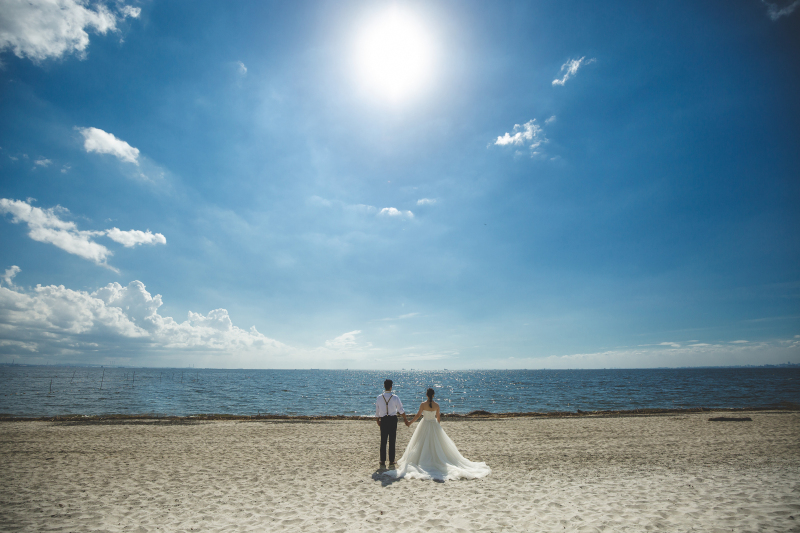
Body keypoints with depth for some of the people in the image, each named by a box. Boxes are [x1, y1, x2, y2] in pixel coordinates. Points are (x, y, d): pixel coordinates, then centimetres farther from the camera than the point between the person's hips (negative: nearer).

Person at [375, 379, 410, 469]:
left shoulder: (379, 398, -2)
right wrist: (406, 420, -1)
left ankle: (382, 462, 14)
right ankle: (391, 462, 10)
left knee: (383, 441, 9)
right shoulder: (395, 397, -8)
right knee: (392, 441, 6)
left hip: (383, 420, 2)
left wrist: (378, 421, 20)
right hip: (393, 420, -2)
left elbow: (377, 412, 5)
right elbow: (401, 410, -7)